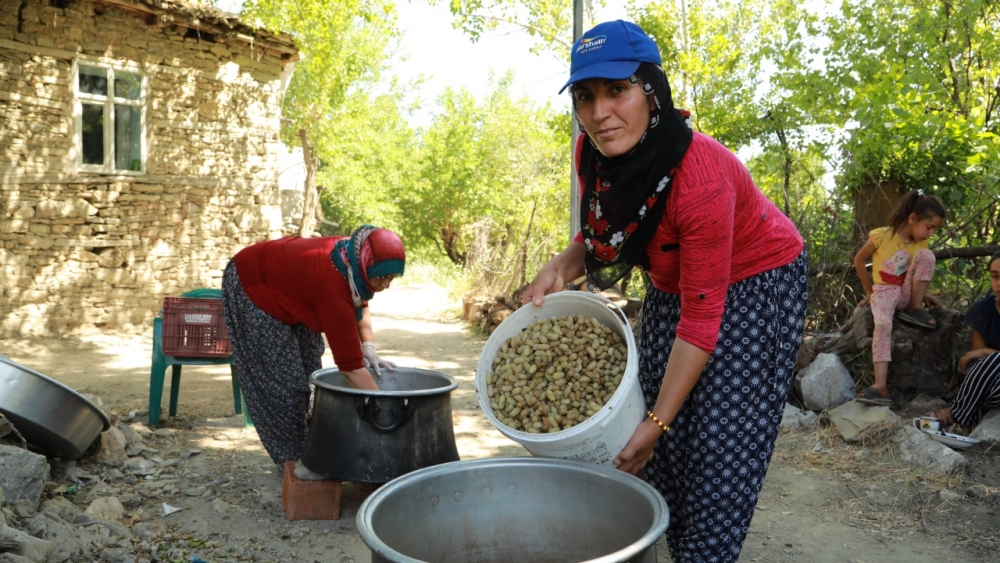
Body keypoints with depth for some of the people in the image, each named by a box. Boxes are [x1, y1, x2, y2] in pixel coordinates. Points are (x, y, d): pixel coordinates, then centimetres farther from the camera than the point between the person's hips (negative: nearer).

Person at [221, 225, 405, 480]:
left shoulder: (355, 255, -18)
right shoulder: (333, 287, -40)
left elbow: (360, 305, 4)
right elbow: (350, 365, -37)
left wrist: (369, 349, -6)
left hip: (284, 283, 8)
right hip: (250, 287, -8)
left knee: (310, 366, 6)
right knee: (282, 380, -10)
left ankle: (303, 445, 16)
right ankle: (293, 458, 0)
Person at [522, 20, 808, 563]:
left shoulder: (701, 177, -36)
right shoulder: (594, 155, -17)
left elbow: (701, 318, -30)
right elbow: (600, 230, 4)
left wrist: (656, 421, -26)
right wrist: (560, 267, -18)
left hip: (754, 283, -6)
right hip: (672, 285, 6)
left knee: (722, 445, -9)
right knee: (662, 444, 6)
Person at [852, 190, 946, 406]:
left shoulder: (921, 244, 2)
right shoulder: (882, 235, -13)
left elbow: (918, 274, 17)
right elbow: (859, 261, -4)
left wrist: (921, 295, 3)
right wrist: (870, 291, 1)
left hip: (906, 292, 4)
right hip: (884, 291, -4)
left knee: (926, 255, -19)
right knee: (883, 324, -34)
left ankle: (915, 309, -11)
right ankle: (880, 385, -40)